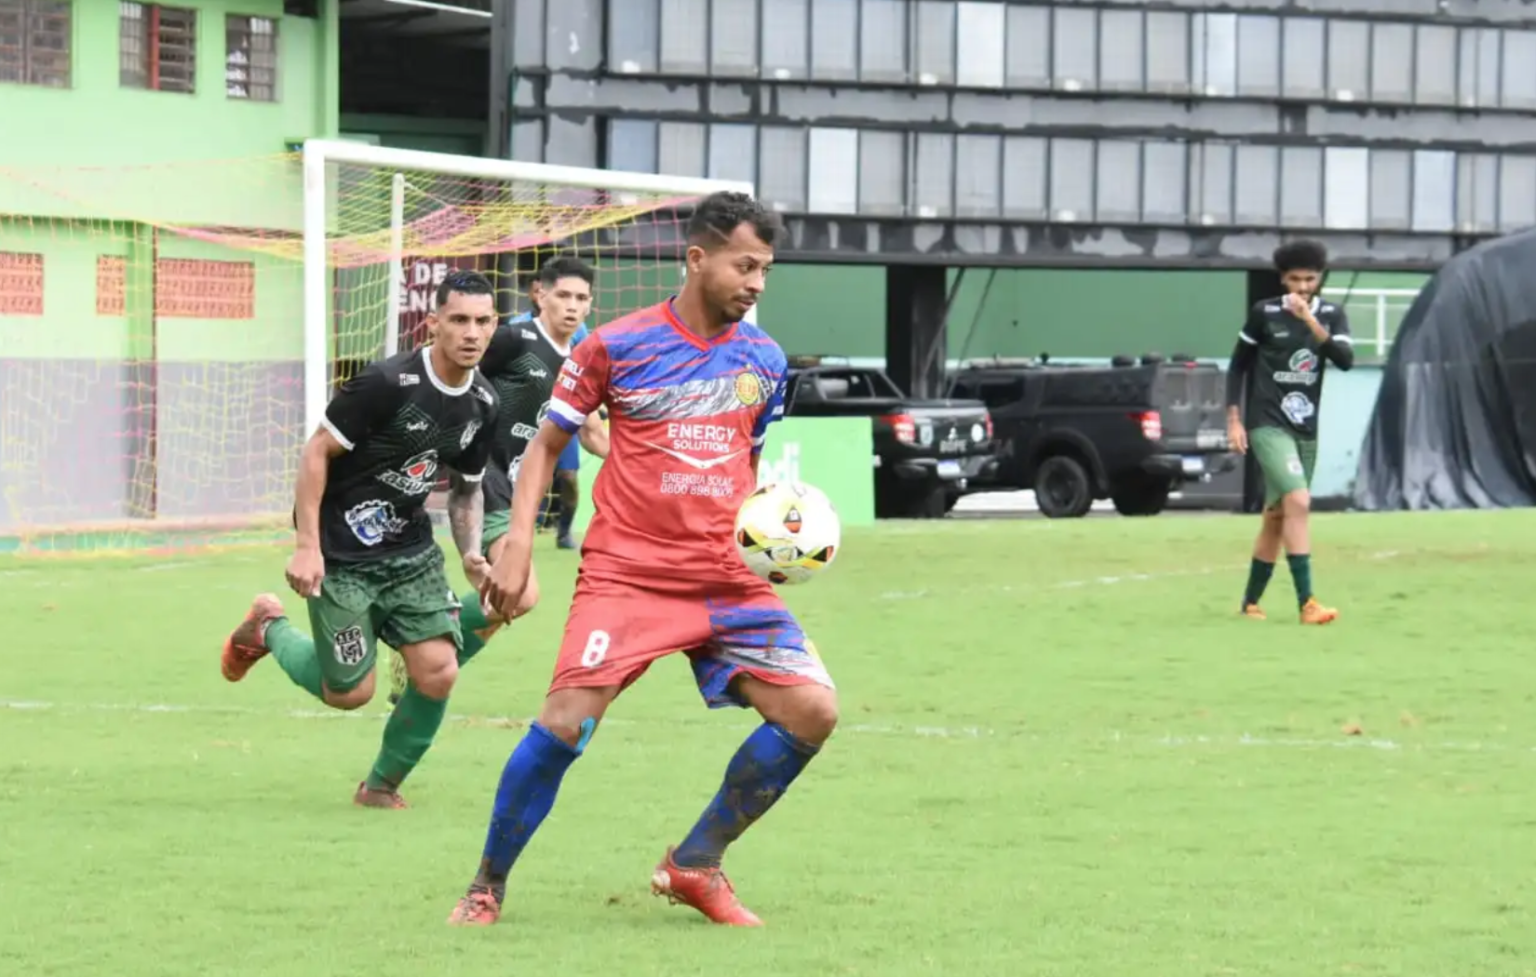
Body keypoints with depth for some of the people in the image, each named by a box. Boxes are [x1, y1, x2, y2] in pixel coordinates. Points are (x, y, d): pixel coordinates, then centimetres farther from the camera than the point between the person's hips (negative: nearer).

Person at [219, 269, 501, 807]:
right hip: (342, 556, -6)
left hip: (412, 552, 6)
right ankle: (268, 628, 29)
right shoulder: (387, 383, -21)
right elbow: (317, 451, -16)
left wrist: (471, 552, -2)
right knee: (349, 692, -1)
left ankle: (382, 785, 13)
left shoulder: (483, 405, 0)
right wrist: (307, 545, -20)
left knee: (438, 671, -10)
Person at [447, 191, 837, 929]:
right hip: (625, 574, -5)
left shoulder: (763, 361, 9)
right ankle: (487, 887, 2)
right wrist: (517, 543, -5)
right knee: (565, 723, -19)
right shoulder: (618, 345, -3)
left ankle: (695, 866, 9)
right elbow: (547, 444, 6)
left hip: (725, 580, 5)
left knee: (813, 710, -7)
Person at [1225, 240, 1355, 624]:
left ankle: (1250, 601, 27)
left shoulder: (1331, 315, 3)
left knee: (1277, 515, 13)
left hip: (1306, 430, 5)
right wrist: (1234, 420, -2)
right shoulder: (1264, 314, -5)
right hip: (1268, 426, -5)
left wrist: (1311, 322, -25)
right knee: (1297, 502, -22)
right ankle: (1306, 603, -26)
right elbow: (1238, 365, 3)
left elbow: (1346, 360, -14)